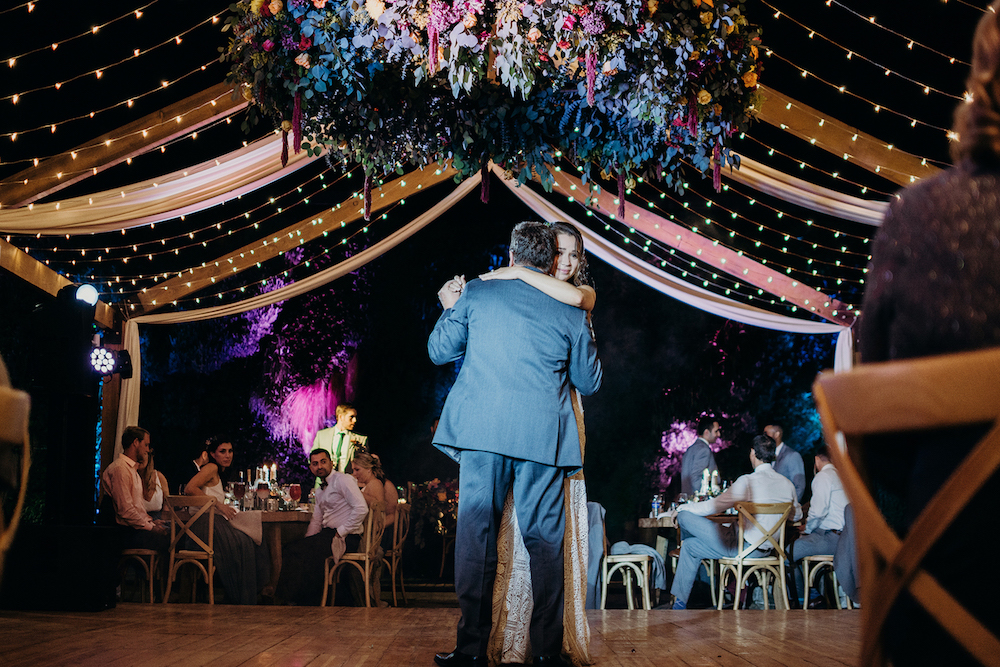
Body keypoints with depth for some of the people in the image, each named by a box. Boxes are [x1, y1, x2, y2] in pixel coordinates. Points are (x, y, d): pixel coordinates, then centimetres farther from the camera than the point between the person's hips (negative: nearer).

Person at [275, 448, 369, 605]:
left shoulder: (342, 480, -7)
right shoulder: (320, 491, 21)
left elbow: (361, 508, -19)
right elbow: (316, 522, 20)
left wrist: (340, 533, -17)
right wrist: (307, 542, 3)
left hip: (346, 537, -9)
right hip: (328, 534, 9)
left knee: (299, 552, -22)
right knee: (289, 549, -7)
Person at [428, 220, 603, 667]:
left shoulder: (476, 293, 7)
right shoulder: (571, 313, 8)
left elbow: (439, 351, 16)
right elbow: (589, 383, 18)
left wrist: (450, 311, 33)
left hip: (481, 430, 0)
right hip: (543, 436, 0)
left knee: (475, 534, 4)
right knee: (544, 540, 5)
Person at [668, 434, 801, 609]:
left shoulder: (748, 481, -18)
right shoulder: (787, 483, 2)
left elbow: (715, 505, -12)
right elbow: (796, 515, 18)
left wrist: (683, 508, 4)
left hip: (742, 547, -8)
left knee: (685, 516, 3)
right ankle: (680, 601, 29)